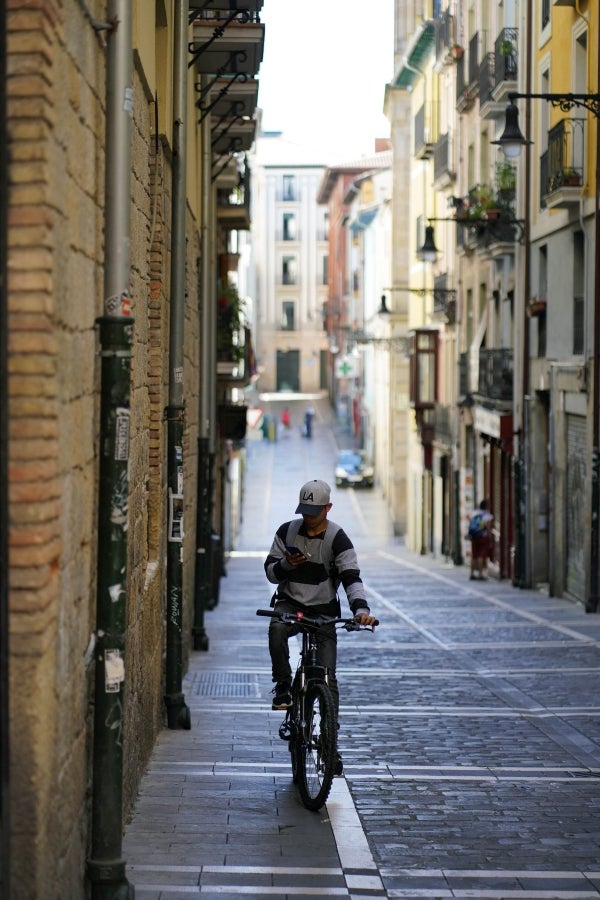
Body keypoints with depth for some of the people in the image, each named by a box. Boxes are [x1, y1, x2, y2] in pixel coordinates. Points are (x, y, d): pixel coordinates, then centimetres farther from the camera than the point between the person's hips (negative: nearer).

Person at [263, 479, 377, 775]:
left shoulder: (337, 539, -8)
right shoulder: (287, 532, 1)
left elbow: (351, 577, -17)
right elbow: (270, 571, 3)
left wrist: (361, 609, -35)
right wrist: (286, 565, -21)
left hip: (323, 611, -1)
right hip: (290, 603, 1)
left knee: (327, 678, -7)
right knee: (276, 628, -36)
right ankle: (283, 686, -18)